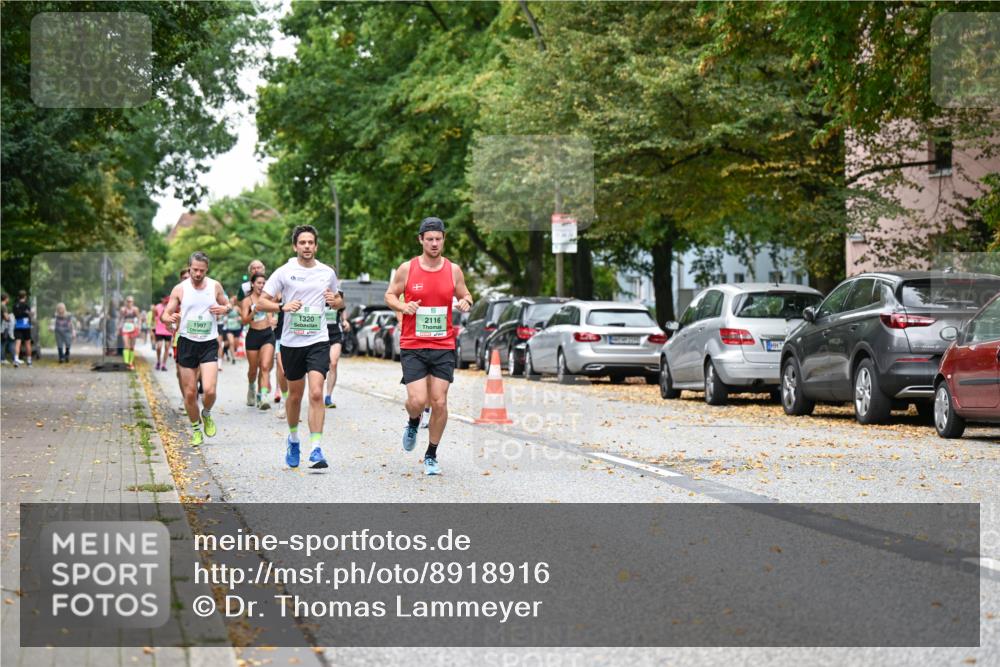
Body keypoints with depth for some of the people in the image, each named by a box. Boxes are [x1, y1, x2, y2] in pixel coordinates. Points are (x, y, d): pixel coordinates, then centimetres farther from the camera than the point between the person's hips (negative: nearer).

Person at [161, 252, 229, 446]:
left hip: (209, 344, 0)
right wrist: (169, 318, -22)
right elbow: (165, 314, 2)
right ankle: (196, 428, 24)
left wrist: (224, 309, -7)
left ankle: (206, 414, 17)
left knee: (209, 390, -15)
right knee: (190, 393, 3)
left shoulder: (215, 286, 3)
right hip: (187, 343, 0)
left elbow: (227, 305, 17)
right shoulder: (180, 289, 0)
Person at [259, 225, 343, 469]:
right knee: (295, 395, 12)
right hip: (291, 342, 0)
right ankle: (293, 438, 37)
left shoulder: (328, 273, 6)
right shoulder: (284, 272, -1)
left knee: (316, 393, -15)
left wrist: (335, 300, -3)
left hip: (318, 341, 0)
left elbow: (339, 301, 21)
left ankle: (316, 449, -16)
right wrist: (283, 306, -18)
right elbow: (262, 302, 0)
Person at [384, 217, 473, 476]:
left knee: (439, 402, -1)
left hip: (444, 347, 2)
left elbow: (465, 295, 15)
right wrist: (403, 306, -13)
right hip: (412, 347, -2)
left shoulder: (453, 270, 3)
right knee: (417, 400, -12)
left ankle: (431, 455, 15)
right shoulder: (407, 269, -2)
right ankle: (413, 425, 26)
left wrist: (466, 302, -9)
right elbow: (389, 295, 8)